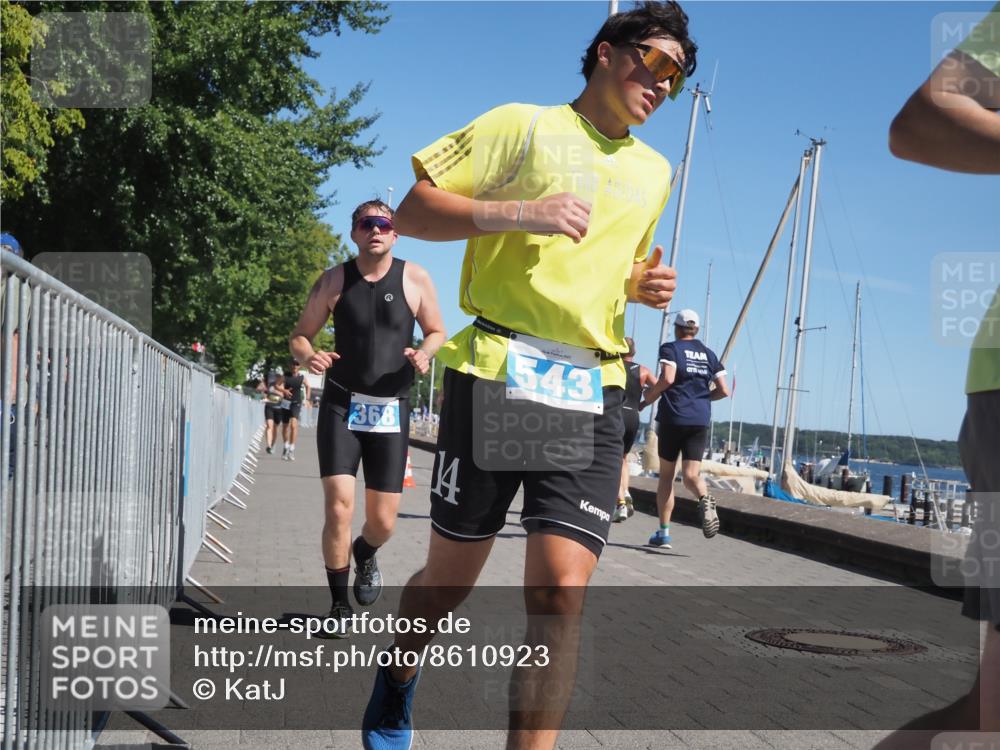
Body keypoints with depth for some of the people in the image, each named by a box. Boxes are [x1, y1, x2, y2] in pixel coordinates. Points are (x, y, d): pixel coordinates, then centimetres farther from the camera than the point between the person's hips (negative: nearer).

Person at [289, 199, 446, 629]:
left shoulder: (414, 279, 0)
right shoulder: (333, 280, 1)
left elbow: (437, 332, 10)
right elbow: (300, 336, 6)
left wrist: (424, 353, -13)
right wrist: (308, 356, -17)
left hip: (391, 411, 1)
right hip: (342, 406, -1)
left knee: (383, 521, 3)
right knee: (338, 508, -14)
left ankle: (365, 555, 40)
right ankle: (339, 604, 5)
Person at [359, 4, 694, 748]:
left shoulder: (654, 171, 19)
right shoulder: (524, 125, 2)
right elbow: (414, 211, -3)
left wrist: (643, 285, 9)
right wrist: (519, 213, -17)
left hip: (592, 390, 4)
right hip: (494, 372, -3)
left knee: (561, 592, -12)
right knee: (450, 577, 10)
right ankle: (398, 677, 41)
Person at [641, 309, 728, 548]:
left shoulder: (670, 348, 0)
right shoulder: (709, 354, 14)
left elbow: (667, 378, -16)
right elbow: (723, 390, 8)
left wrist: (650, 396, 0)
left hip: (673, 416, -3)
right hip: (700, 420, 3)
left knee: (666, 474, 9)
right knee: (691, 475, -2)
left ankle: (663, 532, 11)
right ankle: (704, 498, -37)